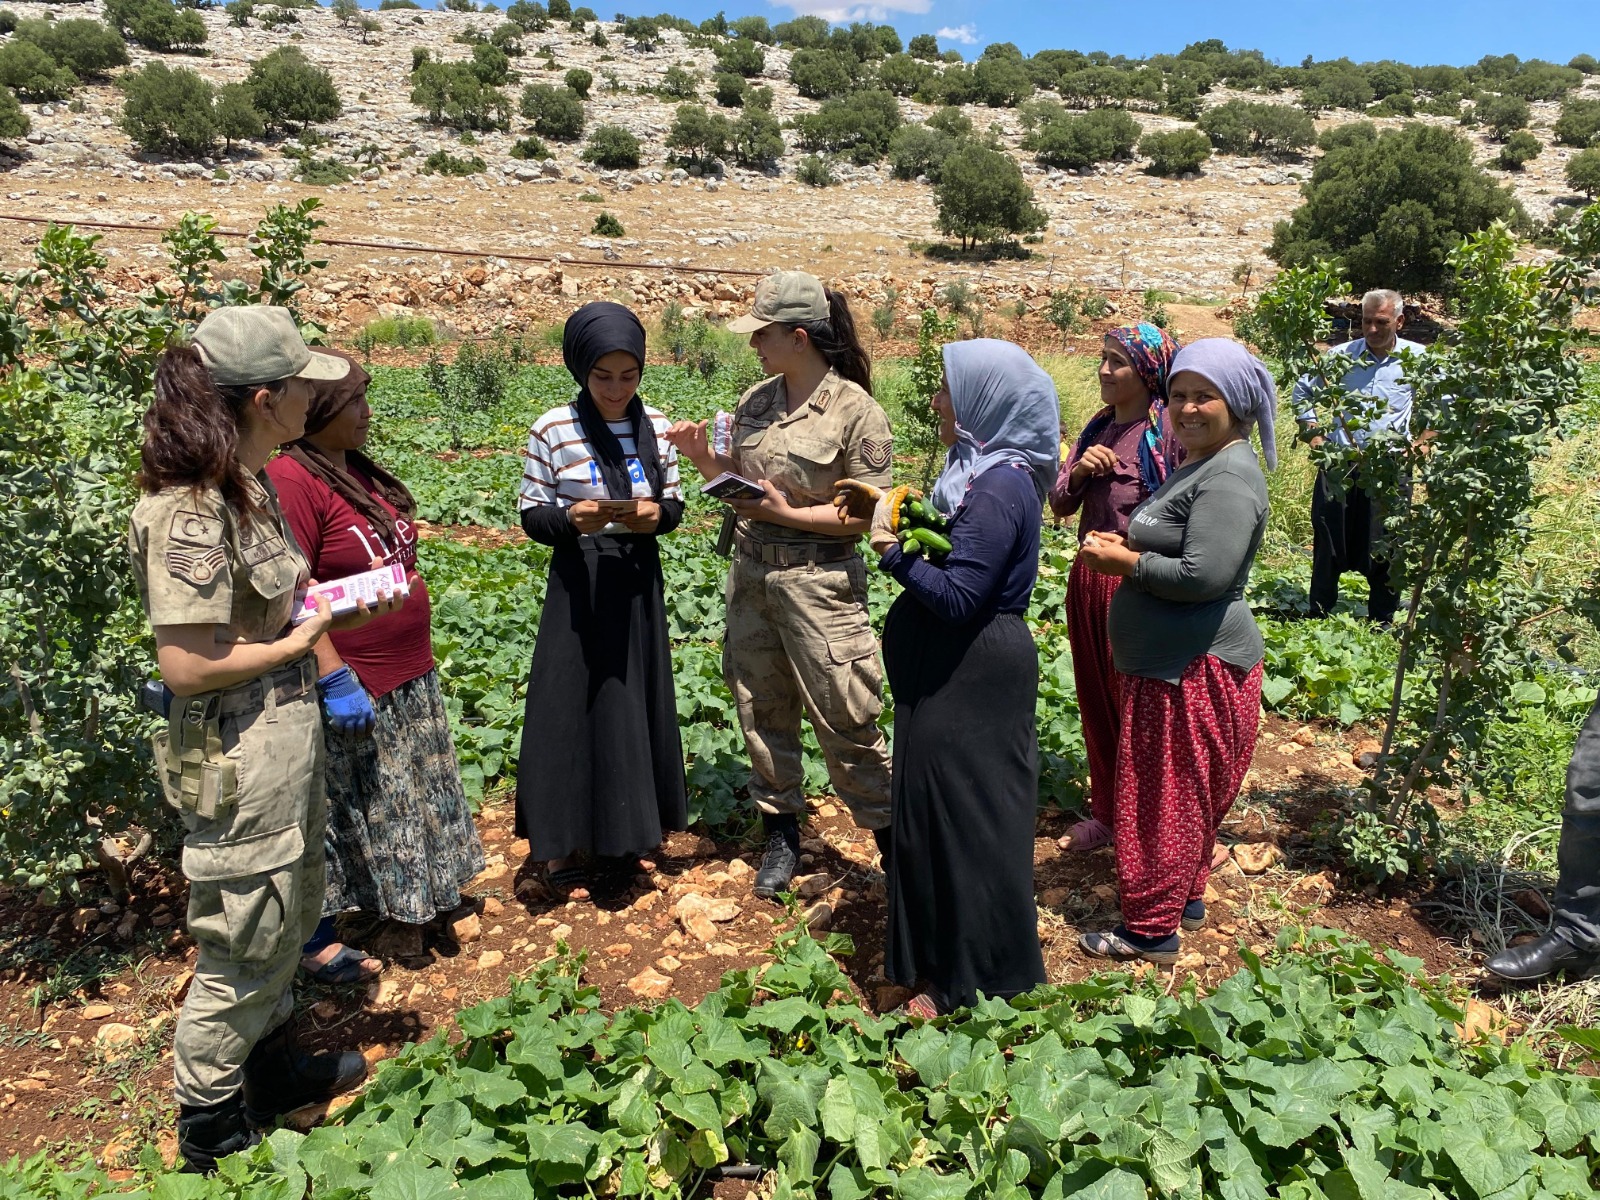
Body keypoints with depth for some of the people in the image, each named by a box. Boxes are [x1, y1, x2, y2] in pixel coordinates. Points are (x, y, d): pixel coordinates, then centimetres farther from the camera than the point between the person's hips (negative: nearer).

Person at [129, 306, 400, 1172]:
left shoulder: (250, 485, 5)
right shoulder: (189, 512, -24)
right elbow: (186, 665, -24)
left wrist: (330, 607, 1)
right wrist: (301, 640, -15)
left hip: (289, 740, 9)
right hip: (236, 763, -9)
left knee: (290, 917, 25)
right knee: (243, 947, 9)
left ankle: (272, 1066, 47)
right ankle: (212, 1130, 33)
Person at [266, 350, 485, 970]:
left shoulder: (360, 470, 7)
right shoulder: (292, 480, -20)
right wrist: (335, 679, -25)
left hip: (408, 677, 9)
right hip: (355, 686, -9)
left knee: (408, 798, 22)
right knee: (350, 810, 5)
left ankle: (404, 907, 41)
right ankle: (316, 942, 23)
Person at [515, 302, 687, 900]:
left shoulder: (656, 425, 2)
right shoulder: (552, 430, -8)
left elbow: (674, 503, 9)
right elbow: (531, 514, -4)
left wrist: (657, 514, -14)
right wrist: (570, 519, -24)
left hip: (638, 584, 4)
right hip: (579, 585, -3)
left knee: (635, 703, 11)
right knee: (572, 706, 1)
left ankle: (620, 837, 30)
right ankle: (562, 847, 17)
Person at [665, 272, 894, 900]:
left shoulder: (855, 409, -13)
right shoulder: (756, 401, 6)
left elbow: (867, 514, -13)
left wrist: (788, 514, -20)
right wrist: (702, 456, -3)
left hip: (818, 580, -6)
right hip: (750, 572, 7)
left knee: (844, 719, 1)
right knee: (762, 710, 15)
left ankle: (892, 840, 19)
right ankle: (782, 834, 32)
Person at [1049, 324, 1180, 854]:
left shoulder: (1169, 430, -12)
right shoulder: (1097, 427, 9)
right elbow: (1060, 505, 10)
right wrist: (1078, 472, -8)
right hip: (1088, 577, 7)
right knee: (1095, 701, 16)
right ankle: (1104, 812, 32)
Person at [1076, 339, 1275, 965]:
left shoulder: (1229, 478, -19)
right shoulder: (1196, 465, 14)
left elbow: (1204, 574, -28)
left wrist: (1126, 563, -16)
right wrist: (1125, 546, 6)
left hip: (1197, 667, -10)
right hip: (1171, 661, 10)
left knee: (1166, 796, 1)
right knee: (1182, 795, 21)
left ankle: (1152, 929, 14)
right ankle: (1187, 897, 37)